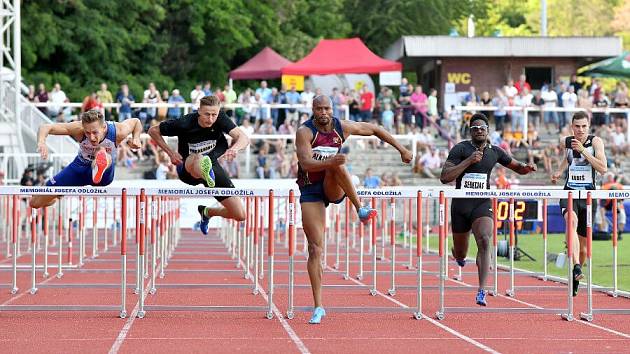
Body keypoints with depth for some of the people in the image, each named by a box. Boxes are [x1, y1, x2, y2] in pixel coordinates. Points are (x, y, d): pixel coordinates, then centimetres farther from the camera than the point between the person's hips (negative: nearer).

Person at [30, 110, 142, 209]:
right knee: (35, 203, 7)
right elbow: (46, 127, -34)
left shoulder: (118, 132, -27)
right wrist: (41, 142, -54)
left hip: (105, 174, -2)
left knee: (102, 152, -39)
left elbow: (136, 121, -5)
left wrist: (136, 138, -22)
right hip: (80, 168, 2)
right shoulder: (78, 129, -30)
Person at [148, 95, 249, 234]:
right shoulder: (184, 124, -22)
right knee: (197, 158, -44)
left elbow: (243, 138, -22)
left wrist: (234, 149, -45)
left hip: (213, 165, 4)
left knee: (240, 215, -1)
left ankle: (207, 212, 30)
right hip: (187, 169, -4)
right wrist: (171, 153, -18)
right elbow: (153, 131, -8)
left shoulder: (220, 118, -16)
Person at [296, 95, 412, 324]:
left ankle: (361, 210, -27)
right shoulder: (305, 132, -12)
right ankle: (318, 307, -4)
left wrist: (401, 149, 15)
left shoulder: (342, 127, -2)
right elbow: (305, 163, -26)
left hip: (334, 187, 2)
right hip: (310, 191, -2)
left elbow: (374, 130, 14)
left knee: (338, 164, -33)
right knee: (315, 249, -9)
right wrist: (329, 162, -43)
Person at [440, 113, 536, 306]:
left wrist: (527, 167, -4)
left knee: (484, 241, -26)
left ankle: (481, 291, -29)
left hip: (482, 204, 1)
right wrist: (468, 161, -22)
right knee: (460, 255, 11)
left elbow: (517, 167, 20)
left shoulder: (495, 152, 6)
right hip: (461, 205, -1)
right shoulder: (460, 149, -6)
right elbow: (444, 177, -15)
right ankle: (458, 254, 53)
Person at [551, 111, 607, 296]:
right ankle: (576, 267, -47)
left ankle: (575, 279, 33)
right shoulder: (565, 142, 3)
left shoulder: (596, 141, -6)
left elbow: (603, 169, -17)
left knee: (583, 246, 8)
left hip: (589, 194, 0)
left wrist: (583, 151, -22)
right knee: (572, 221, -34)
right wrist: (559, 171, 11)